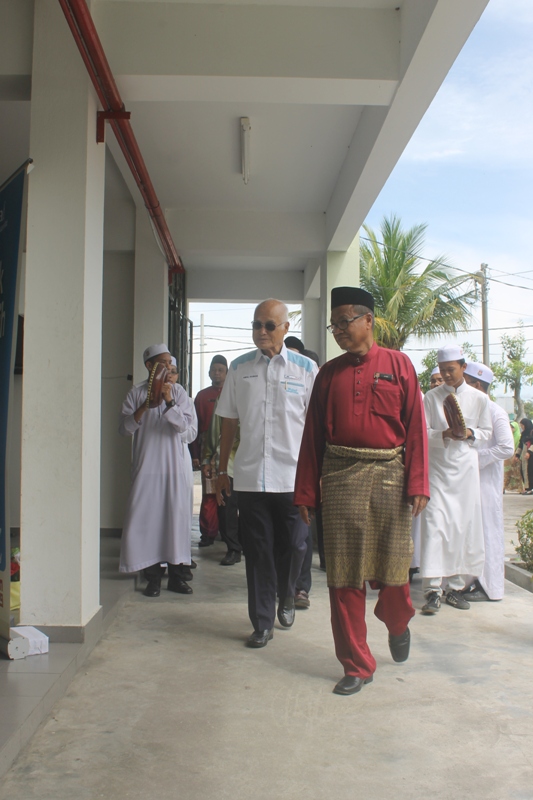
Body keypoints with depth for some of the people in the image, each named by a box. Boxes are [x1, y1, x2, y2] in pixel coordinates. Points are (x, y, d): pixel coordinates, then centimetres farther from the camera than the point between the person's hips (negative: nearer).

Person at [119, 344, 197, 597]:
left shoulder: (179, 393, 4)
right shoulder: (136, 393, 3)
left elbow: (191, 429, -5)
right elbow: (124, 428, -2)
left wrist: (169, 402, -15)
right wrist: (144, 407, -16)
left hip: (175, 467, 1)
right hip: (146, 467, 0)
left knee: (176, 518, 3)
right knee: (145, 520, -2)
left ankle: (175, 575, 15)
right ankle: (153, 577, 10)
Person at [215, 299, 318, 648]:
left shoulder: (306, 368, 1)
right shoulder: (239, 368, 6)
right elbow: (229, 422, 11)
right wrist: (222, 470, 10)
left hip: (292, 475, -1)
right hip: (249, 475, 1)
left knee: (293, 546, 6)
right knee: (258, 551, 6)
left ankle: (286, 594, 38)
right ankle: (263, 623, 19)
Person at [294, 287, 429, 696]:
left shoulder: (399, 365, 4)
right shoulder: (329, 373, 10)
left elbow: (416, 427, 0)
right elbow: (313, 435, 9)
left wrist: (418, 484, -8)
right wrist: (306, 493, 6)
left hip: (389, 476, -1)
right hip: (340, 478, 2)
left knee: (392, 570, 5)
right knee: (344, 578, 3)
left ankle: (397, 624, 40)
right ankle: (357, 665, 17)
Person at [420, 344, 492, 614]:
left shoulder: (479, 398, 6)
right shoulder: (431, 397, 3)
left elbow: (486, 431, 12)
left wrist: (470, 434, -9)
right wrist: (444, 435, -19)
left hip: (466, 468, 2)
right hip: (437, 467, -2)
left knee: (465, 526, 3)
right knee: (434, 524, -10)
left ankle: (456, 586, 16)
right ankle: (432, 590, -8)